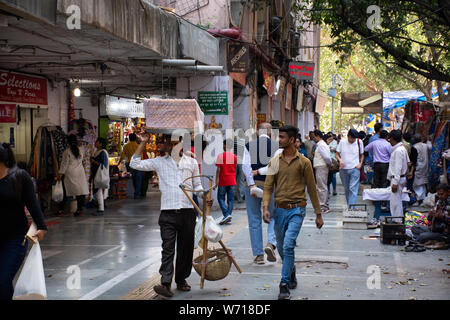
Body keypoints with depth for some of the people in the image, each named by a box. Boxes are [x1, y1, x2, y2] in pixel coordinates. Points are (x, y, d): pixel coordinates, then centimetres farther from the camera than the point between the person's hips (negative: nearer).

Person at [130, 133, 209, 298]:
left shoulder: (191, 162, 10)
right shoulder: (159, 162, 9)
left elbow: (197, 185, 16)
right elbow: (135, 164, 8)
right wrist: (143, 142, 5)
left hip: (187, 212, 1)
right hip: (168, 213, -1)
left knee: (185, 249, 8)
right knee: (168, 249, -9)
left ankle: (181, 279, 23)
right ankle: (166, 284, -15)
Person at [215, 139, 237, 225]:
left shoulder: (220, 156, -9)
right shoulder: (234, 156, 5)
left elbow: (218, 169, -13)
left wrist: (217, 180, -12)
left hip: (223, 181, -4)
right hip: (232, 181, 4)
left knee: (221, 198, 4)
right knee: (230, 199, 8)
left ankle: (226, 214, -12)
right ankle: (228, 216, 7)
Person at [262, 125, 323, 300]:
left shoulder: (304, 162, -1)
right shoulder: (274, 161, 6)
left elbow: (312, 188, 4)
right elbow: (268, 187, 4)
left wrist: (318, 214, 6)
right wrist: (266, 208, -12)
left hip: (297, 209, -4)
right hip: (280, 210, 4)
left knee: (288, 246, -17)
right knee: (282, 249, 12)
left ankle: (285, 285, -10)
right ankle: (292, 276, 37)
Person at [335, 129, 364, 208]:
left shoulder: (359, 142, 1)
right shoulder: (342, 142, 0)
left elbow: (361, 155, 13)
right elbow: (337, 154, 6)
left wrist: (360, 163, -3)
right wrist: (340, 160, -15)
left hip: (355, 169, -2)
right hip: (344, 169, 2)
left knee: (353, 188, -12)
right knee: (346, 189, 11)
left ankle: (351, 207, -17)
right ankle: (349, 206, 23)